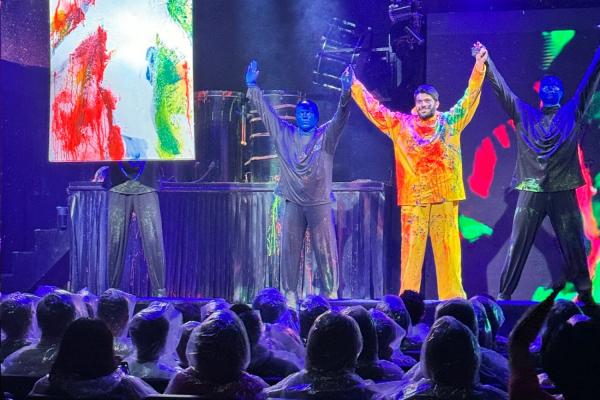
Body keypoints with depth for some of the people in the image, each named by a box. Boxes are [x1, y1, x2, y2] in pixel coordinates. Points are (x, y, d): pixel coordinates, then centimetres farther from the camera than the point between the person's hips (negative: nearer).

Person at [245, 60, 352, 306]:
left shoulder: (325, 136, 4)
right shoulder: (284, 134, 11)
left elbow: (340, 117, -10)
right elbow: (266, 112, 12)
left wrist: (346, 94, -25)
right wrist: (252, 88, 8)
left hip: (320, 203, -2)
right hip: (293, 203, 2)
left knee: (325, 251, -2)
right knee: (289, 251, 2)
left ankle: (330, 295, 5)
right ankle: (290, 296, 8)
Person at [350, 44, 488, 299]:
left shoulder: (450, 122, 9)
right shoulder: (401, 124, 9)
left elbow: (469, 97, 5)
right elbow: (373, 108, 11)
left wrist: (479, 66, -2)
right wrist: (354, 85, 7)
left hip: (444, 196, 0)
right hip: (413, 196, 1)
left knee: (447, 245, 0)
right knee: (411, 245, 0)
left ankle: (452, 295, 2)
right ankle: (408, 295, 3)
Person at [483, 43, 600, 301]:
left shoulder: (572, 114, 12)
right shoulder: (524, 115, 14)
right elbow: (501, 88, 13)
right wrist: (485, 62, 10)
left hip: (563, 190, 0)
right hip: (531, 190, 0)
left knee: (573, 245, 1)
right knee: (518, 244, -1)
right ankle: (504, 294, 1)